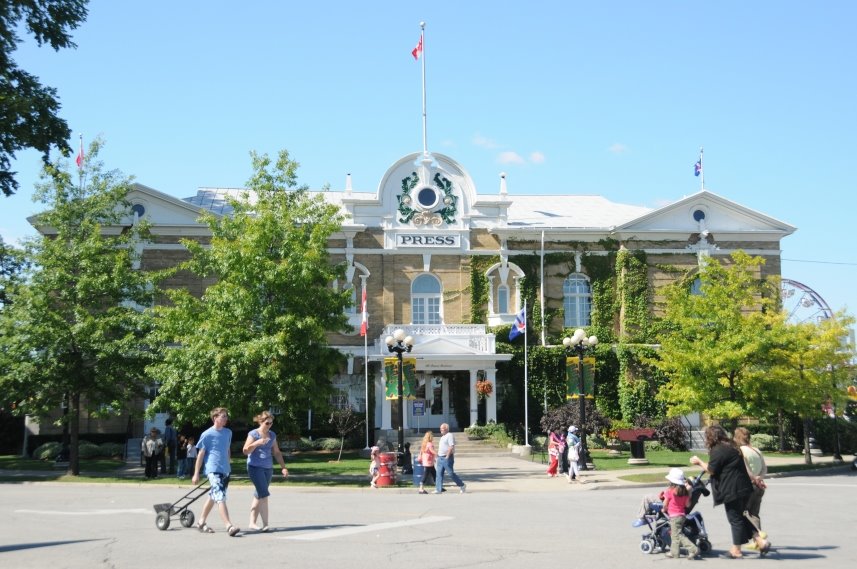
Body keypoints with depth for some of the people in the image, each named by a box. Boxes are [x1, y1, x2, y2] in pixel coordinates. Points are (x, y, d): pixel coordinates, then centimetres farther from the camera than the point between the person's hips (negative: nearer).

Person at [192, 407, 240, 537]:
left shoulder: (228, 432, 11)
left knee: (213, 497, 16)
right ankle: (229, 526, -23)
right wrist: (196, 474, -5)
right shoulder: (207, 434, -7)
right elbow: (200, 454, -5)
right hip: (213, 470, -7)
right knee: (220, 498, -16)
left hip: (225, 471, 7)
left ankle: (201, 522, 29)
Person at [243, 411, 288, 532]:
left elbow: (277, 452, 18)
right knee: (264, 495, -13)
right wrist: (257, 443, -22)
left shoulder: (272, 435, 13)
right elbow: (245, 451, -10)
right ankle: (265, 524, -11)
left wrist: (283, 467, 12)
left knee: (258, 495, 9)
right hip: (255, 467, -6)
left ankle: (252, 523, 16)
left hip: (268, 468, 6)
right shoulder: (253, 434, -5)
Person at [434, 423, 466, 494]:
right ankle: (438, 489, 1)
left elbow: (451, 447, -21)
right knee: (439, 474, 2)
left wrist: (447, 457, -22)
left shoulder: (449, 436, -12)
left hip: (447, 458, -9)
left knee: (451, 473, -4)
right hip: (440, 458, 9)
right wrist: (438, 456, 18)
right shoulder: (443, 437, 18)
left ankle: (462, 485, 10)